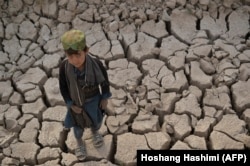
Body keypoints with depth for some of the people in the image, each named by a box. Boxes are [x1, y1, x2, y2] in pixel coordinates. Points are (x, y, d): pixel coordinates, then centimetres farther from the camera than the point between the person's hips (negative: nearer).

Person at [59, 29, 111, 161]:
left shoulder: (96, 64, -33)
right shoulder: (64, 67, -32)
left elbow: (105, 80, -13)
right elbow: (63, 87, -14)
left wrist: (105, 98, -2)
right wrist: (71, 104, -9)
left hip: (93, 99, 0)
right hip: (76, 101, 0)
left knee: (96, 121, 28)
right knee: (78, 125, 25)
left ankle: (95, 131, 65)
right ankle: (79, 142, 58)